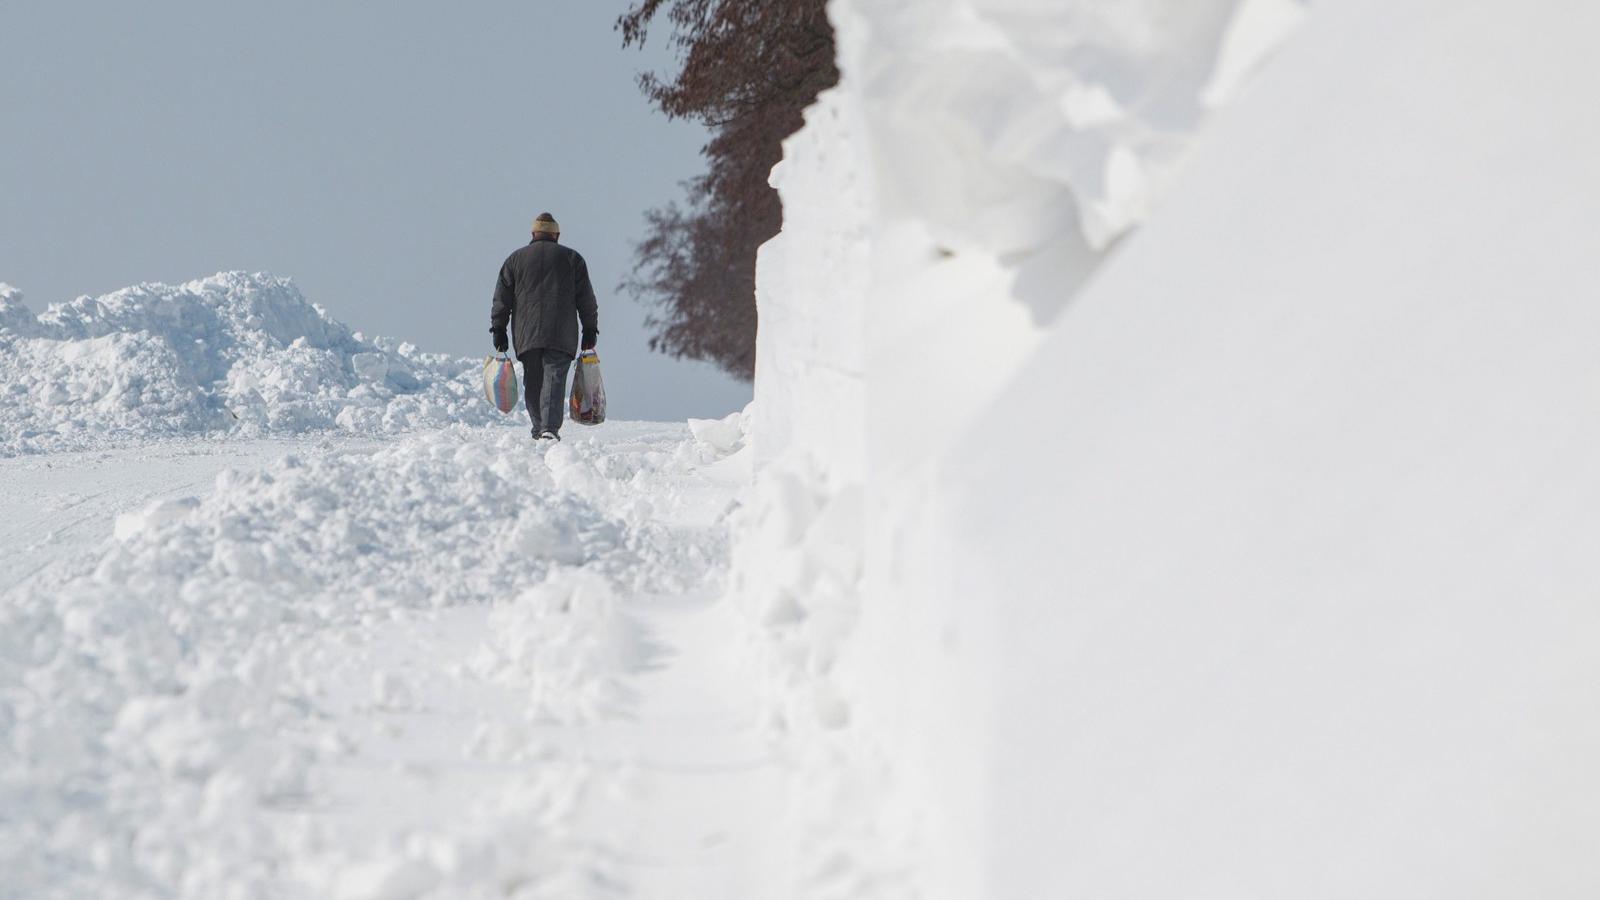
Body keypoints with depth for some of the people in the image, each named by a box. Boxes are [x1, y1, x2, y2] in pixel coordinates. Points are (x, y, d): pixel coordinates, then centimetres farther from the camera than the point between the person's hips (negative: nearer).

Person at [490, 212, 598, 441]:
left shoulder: (515, 259, 13)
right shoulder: (572, 258, 10)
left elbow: (502, 298, 9)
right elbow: (586, 298, 8)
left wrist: (498, 329, 10)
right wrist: (590, 330, 12)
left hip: (526, 334, 2)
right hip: (561, 335, -2)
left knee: (533, 382, 10)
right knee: (554, 379, -9)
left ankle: (539, 429, 10)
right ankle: (550, 429, -22)